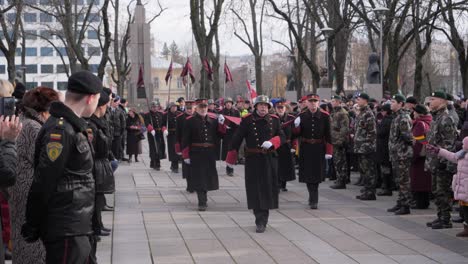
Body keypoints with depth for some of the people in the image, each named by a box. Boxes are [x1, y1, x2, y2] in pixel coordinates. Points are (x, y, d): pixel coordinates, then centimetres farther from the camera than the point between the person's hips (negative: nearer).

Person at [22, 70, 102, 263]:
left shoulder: (72, 126, 13)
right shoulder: (61, 130, -19)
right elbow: (43, 183, -21)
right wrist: (32, 227, -14)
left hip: (77, 229, 10)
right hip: (66, 232, -10)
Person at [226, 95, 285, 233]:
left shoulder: (274, 120, 6)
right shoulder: (247, 120, -3)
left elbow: (282, 137, 6)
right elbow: (237, 139, 0)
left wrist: (271, 142, -15)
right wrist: (230, 158, 2)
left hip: (269, 160, 3)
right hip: (253, 160, -3)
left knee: (267, 189, 6)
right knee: (255, 190, -4)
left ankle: (262, 220, 20)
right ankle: (260, 221, -1)